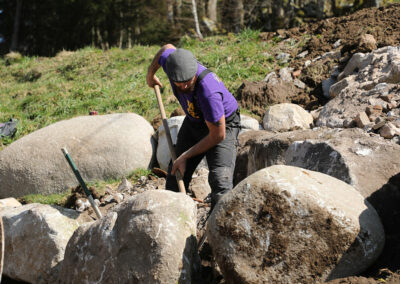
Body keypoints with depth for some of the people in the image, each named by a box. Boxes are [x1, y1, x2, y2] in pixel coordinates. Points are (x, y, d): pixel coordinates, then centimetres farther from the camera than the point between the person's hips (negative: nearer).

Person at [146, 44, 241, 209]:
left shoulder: (209, 91, -40)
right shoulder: (171, 62, -23)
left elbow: (218, 135, -28)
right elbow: (167, 48, 6)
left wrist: (185, 157, -20)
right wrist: (150, 74, 23)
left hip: (223, 125, -6)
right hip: (194, 122, 6)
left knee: (220, 181, -24)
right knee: (176, 177, 6)